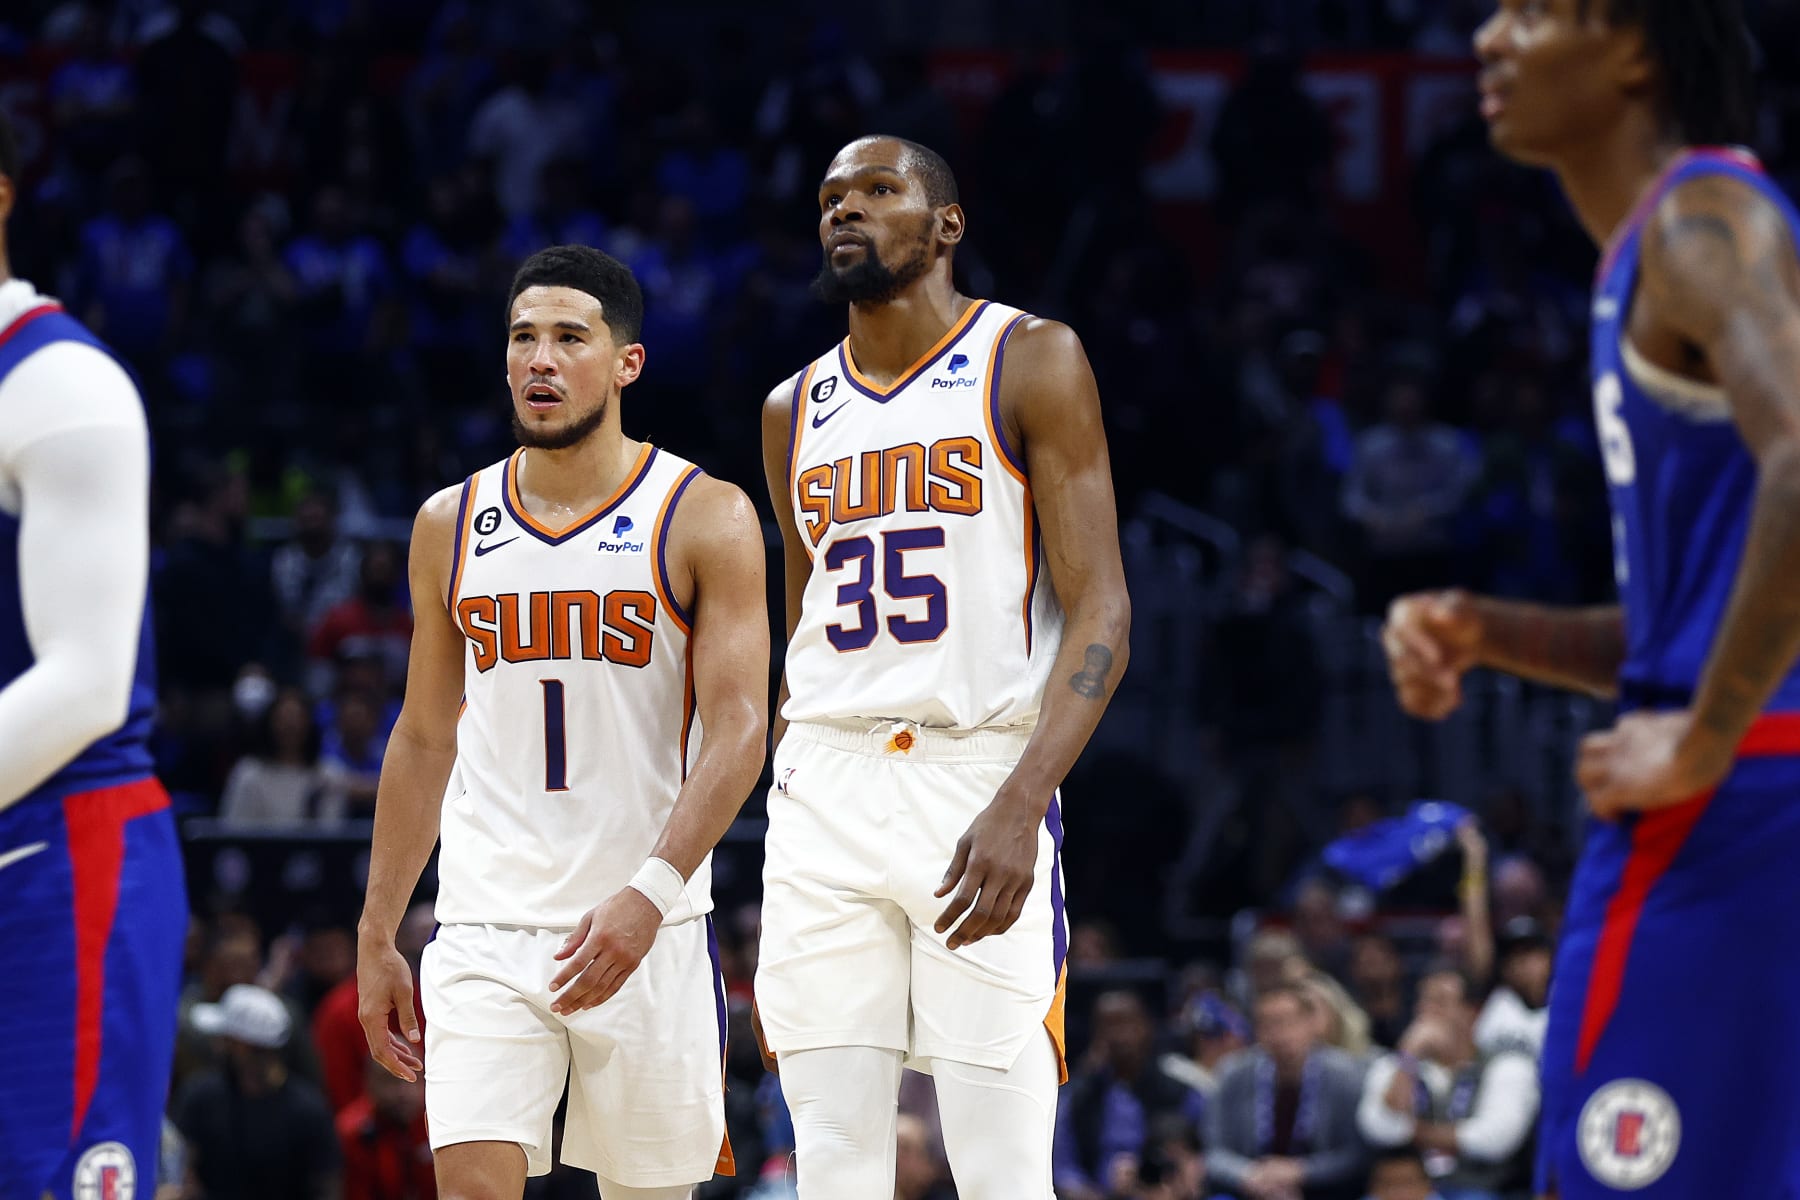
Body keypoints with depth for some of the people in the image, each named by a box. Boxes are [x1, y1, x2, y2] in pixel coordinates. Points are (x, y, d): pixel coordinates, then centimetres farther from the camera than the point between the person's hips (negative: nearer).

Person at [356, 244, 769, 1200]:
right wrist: (376, 937, 13)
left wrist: (650, 893, -25)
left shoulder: (704, 519, -3)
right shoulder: (451, 526, 9)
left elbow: (738, 728, -11)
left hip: (653, 932, -2)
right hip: (487, 929, 2)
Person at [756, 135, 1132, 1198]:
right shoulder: (796, 411, 16)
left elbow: (1100, 611, -8)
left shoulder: (1031, 362, 0)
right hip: (824, 792, 5)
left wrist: (1018, 802, -21)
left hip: (979, 784, -5)